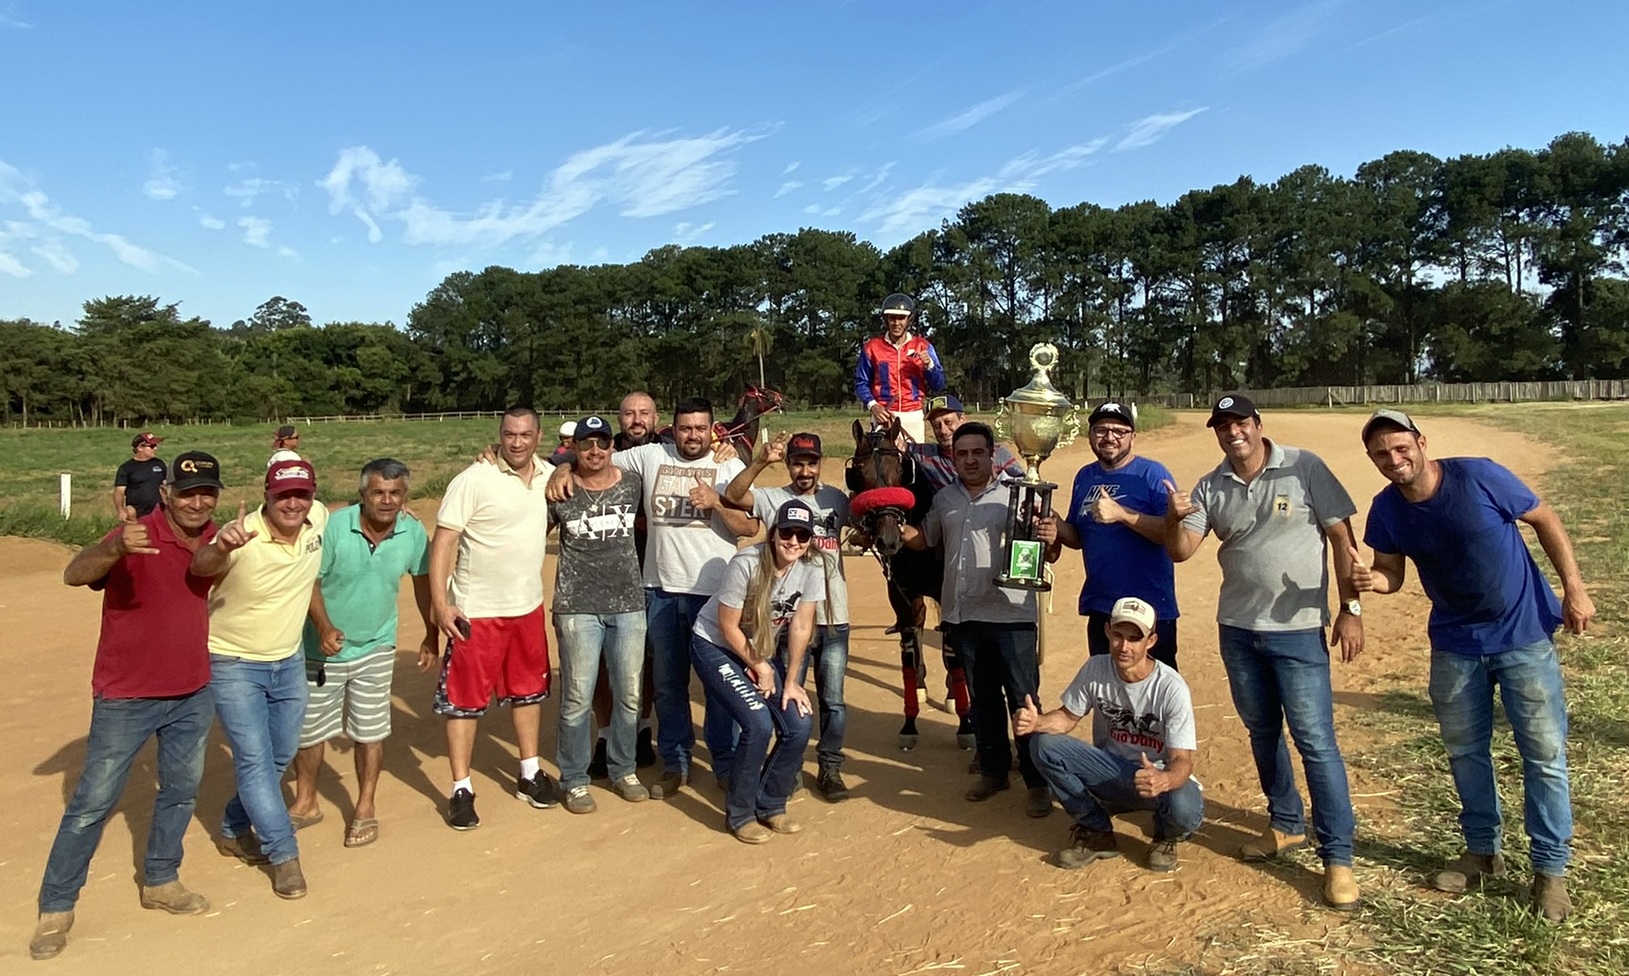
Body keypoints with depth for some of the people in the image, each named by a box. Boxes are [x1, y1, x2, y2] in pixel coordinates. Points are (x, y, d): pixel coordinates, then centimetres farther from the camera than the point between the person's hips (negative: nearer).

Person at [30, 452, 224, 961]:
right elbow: (74, 574, -39)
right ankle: (56, 908, 21)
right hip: (126, 697, -6)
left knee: (181, 792, 18)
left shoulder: (214, 538, -2)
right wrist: (116, 547, -58)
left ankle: (160, 881, 37)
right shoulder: (137, 535, -21)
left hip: (193, 693, 6)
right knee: (92, 803, 5)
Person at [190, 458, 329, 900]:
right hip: (233, 665, -6)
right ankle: (283, 854, 6)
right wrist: (221, 548, -68)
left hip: (289, 663, 6)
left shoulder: (319, 519, -11)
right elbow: (199, 567, -46)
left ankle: (234, 830, 39)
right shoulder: (243, 537, -27)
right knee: (254, 759, -7)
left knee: (280, 756, 17)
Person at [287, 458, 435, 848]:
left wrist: (431, 634, 8)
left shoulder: (413, 531, -12)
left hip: (376, 648, 1)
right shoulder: (333, 527, -21)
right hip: (322, 648, -1)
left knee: (370, 732, 6)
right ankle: (305, 804, 36)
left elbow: (422, 579, 3)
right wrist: (324, 628, -31)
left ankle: (365, 808, 24)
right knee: (308, 730, 14)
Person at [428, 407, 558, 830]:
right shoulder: (473, 480, -14)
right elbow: (443, 541, -15)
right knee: (464, 699, 3)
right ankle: (461, 790, 16)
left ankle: (529, 774, 32)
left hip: (529, 607, 6)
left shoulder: (548, 476, 2)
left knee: (528, 690, 16)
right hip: (477, 611, -6)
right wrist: (439, 601, -21)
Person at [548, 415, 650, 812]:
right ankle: (574, 780, 21)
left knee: (629, 694, 12)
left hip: (628, 604, 3)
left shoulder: (633, 483, 2)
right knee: (578, 698, 4)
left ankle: (623, 770, 31)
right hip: (578, 606, -3)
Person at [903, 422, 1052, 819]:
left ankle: (1037, 781, 13)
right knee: (982, 699, 17)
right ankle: (993, 770, 31)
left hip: (1011, 615, -5)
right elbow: (925, 540, 23)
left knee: (1024, 699, 0)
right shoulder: (944, 499, 11)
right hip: (963, 616, 5)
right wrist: (898, 529, 4)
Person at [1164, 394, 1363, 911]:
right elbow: (1180, 551, -4)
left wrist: (1350, 608, -10)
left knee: (1315, 741, -4)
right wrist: (1174, 520, -26)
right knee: (1262, 732, 17)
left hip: (1298, 630, -5)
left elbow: (1342, 538, -6)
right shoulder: (1209, 488, 3)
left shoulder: (1304, 469, -7)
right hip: (1238, 630, 5)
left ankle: (1337, 857, 7)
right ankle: (1287, 824, 36)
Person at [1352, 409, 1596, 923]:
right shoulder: (1386, 509, -10)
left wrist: (1574, 587, -11)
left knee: (1545, 752, 4)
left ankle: (1551, 869, 19)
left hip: (1524, 633, -3)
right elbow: (1392, 574, -3)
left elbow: (1545, 520, -8)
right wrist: (1371, 580, -26)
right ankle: (1483, 850, 33)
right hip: (1455, 643, 4)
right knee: (1465, 750, 15)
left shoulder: (1479, 477, -20)